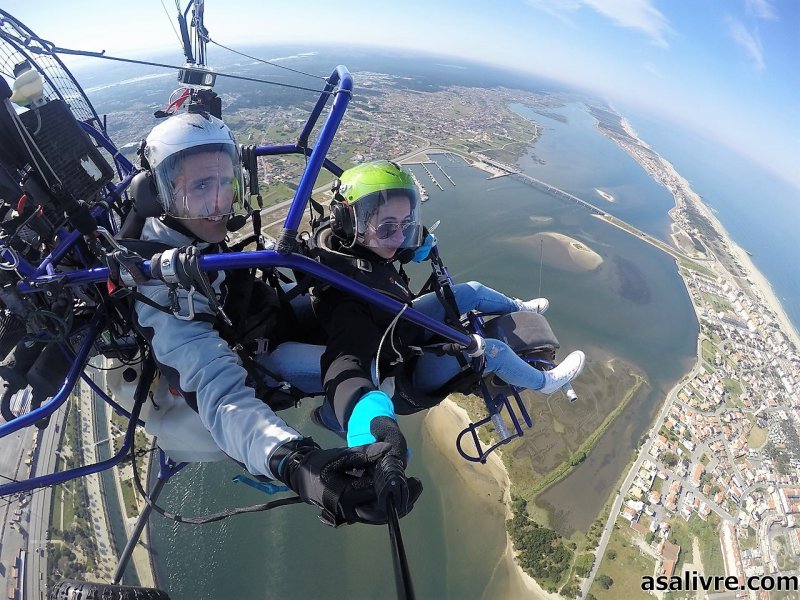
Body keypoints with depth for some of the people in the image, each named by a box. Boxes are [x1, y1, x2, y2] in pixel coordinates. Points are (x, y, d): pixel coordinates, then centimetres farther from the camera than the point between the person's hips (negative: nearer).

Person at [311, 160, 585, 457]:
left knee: (473, 291, 10)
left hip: (402, 326, 8)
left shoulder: (346, 244, -18)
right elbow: (345, 361, -58)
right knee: (492, 350, -9)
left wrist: (416, 248, -10)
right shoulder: (348, 294, -43)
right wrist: (364, 409, -78)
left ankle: (519, 308, 41)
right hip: (402, 371, -7)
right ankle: (545, 382, 22)